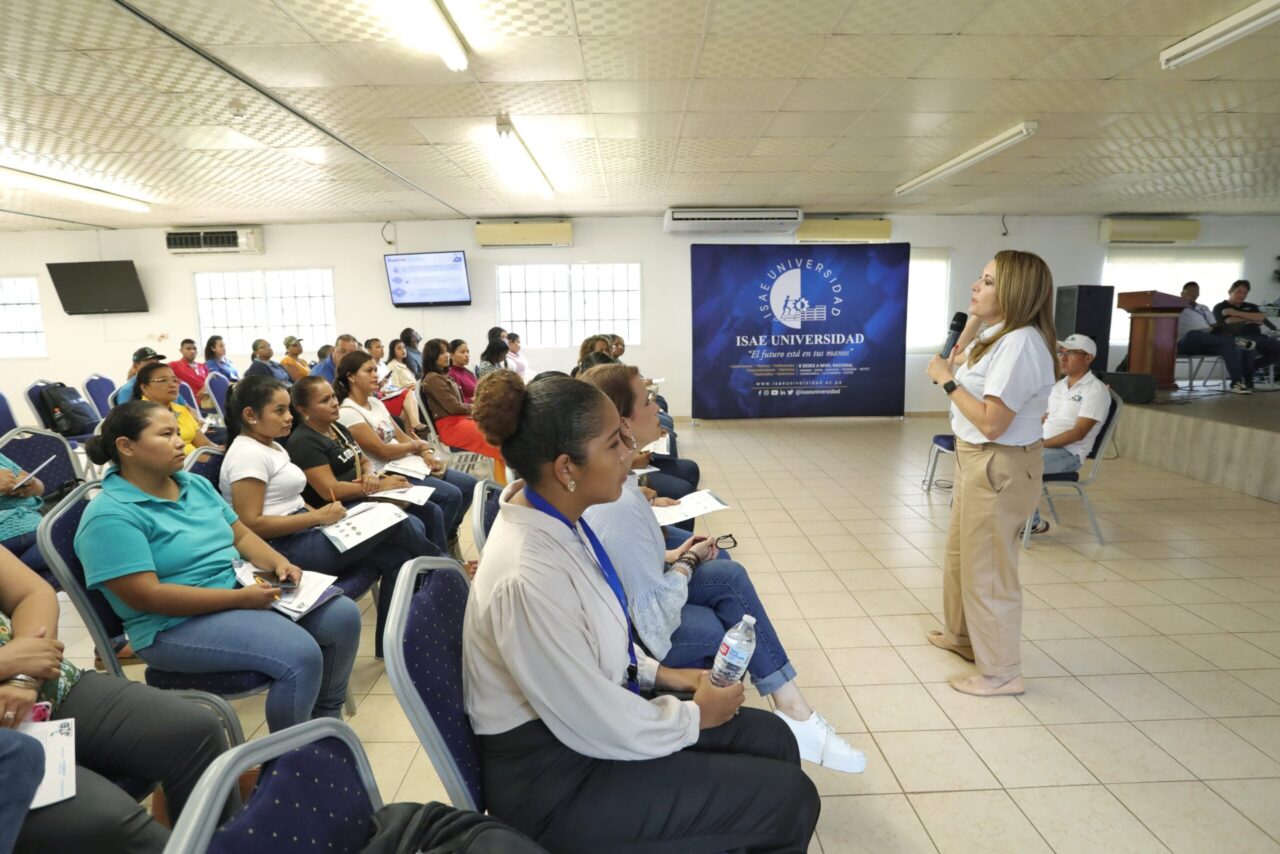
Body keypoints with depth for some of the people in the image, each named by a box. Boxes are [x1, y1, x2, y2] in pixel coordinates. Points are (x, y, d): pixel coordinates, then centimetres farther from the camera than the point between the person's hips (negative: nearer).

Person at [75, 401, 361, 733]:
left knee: (343, 615, -5)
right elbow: (147, 596, -21)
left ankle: (326, 716, 16)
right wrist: (240, 598, -23)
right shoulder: (110, 516, -14)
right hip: (178, 624, -8)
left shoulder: (195, 484, 10)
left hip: (242, 588, 8)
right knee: (300, 654, -26)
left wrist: (279, 563, -7)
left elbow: (241, 534, 14)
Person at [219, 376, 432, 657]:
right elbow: (251, 525, -20)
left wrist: (324, 514, 0)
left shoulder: (273, 447, 17)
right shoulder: (247, 454, -13)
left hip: (304, 536, 10)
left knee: (398, 557, -7)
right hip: (284, 549, -10)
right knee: (400, 523, -16)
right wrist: (318, 517, -21)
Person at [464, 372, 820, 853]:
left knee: (771, 738, 8)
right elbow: (597, 727, -24)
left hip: (589, 713, 8)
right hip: (557, 776, -8)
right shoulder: (528, 577, -33)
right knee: (787, 797, -4)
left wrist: (659, 673, 6)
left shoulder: (556, 519, -6)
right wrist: (695, 716, -9)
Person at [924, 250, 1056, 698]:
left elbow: (992, 423, -27)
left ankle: (1000, 671, 21)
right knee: (960, 554, 25)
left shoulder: (1020, 344, -24)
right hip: (976, 459, 11)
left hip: (1000, 467, -11)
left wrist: (947, 380, -18)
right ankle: (964, 635, 45)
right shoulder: (996, 335, 8)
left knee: (987, 569, 3)